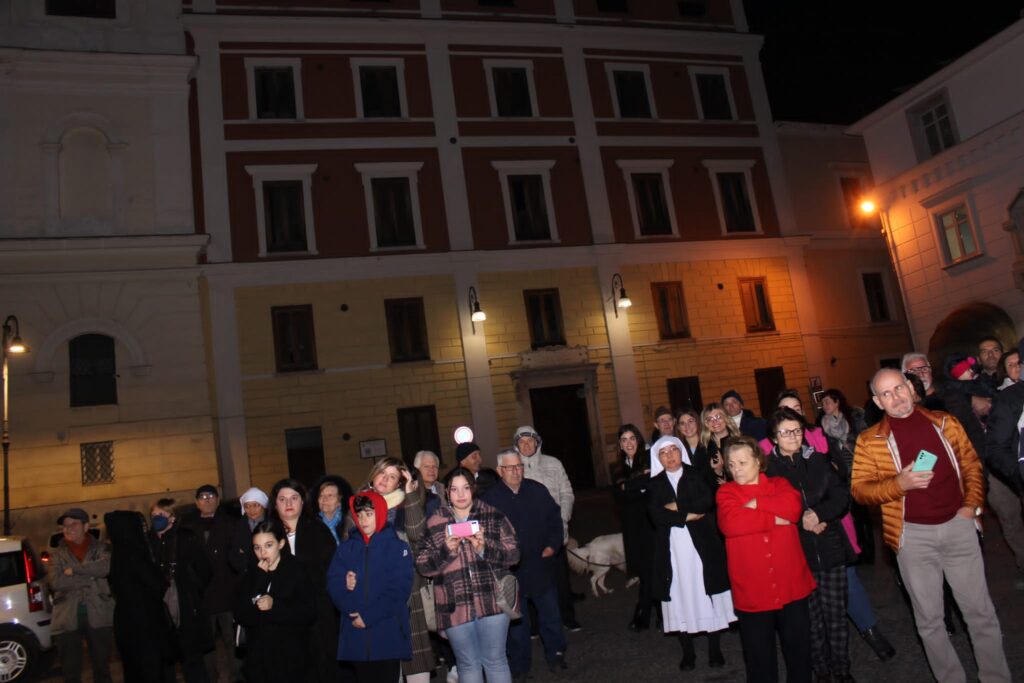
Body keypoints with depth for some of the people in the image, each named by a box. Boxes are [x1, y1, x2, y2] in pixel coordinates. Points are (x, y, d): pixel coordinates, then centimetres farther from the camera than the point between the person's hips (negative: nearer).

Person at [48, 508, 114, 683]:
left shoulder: (100, 549, 7)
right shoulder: (58, 555, 9)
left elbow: (105, 567, -14)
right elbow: (55, 581, -8)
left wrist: (74, 570, -11)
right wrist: (89, 578, -11)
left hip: (98, 616, -1)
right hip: (67, 619, 1)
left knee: (102, 667, 8)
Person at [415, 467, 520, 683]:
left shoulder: (494, 516, 3)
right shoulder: (435, 524, 5)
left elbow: (513, 554, -1)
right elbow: (422, 566, 1)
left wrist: (484, 548, -18)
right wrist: (447, 551, -16)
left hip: (492, 601, -1)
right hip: (455, 606, 1)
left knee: (495, 660, 6)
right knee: (468, 664, 12)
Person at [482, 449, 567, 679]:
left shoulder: (537, 490, 1)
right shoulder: (490, 498, -8)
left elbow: (554, 518, 8)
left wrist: (552, 545, -1)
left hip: (541, 565, 3)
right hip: (511, 570, -2)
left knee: (550, 613, 13)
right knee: (516, 618, 9)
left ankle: (555, 654, 32)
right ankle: (519, 664, 23)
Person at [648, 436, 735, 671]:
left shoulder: (696, 475, 6)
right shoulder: (656, 483, 8)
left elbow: (708, 500, -9)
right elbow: (655, 514, -6)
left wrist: (677, 507, -9)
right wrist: (687, 516, -11)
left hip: (701, 544, -1)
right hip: (673, 548, 1)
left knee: (706, 595, 2)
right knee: (681, 598, 3)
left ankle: (715, 650, 14)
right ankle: (687, 652, 13)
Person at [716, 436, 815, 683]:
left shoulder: (779, 484, 7)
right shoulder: (726, 492, 1)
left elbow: (793, 507, -14)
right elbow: (731, 524, -19)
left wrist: (755, 503, -14)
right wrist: (775, 518, -13)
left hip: (791, 584, 2)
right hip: (752, 589, -2)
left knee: (799, 648, 16)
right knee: (759, 655, 10)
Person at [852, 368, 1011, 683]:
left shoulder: (945, 422, 3)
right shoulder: (870, 440, -5)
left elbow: (971, 466, 9)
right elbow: (860, 489, -7)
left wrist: (972, 504, -4)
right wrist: (899, 484, -22)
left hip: (957, 525, 1)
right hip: (913, 535, -1)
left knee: (980, 610, 10)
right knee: (929, 618, 10)